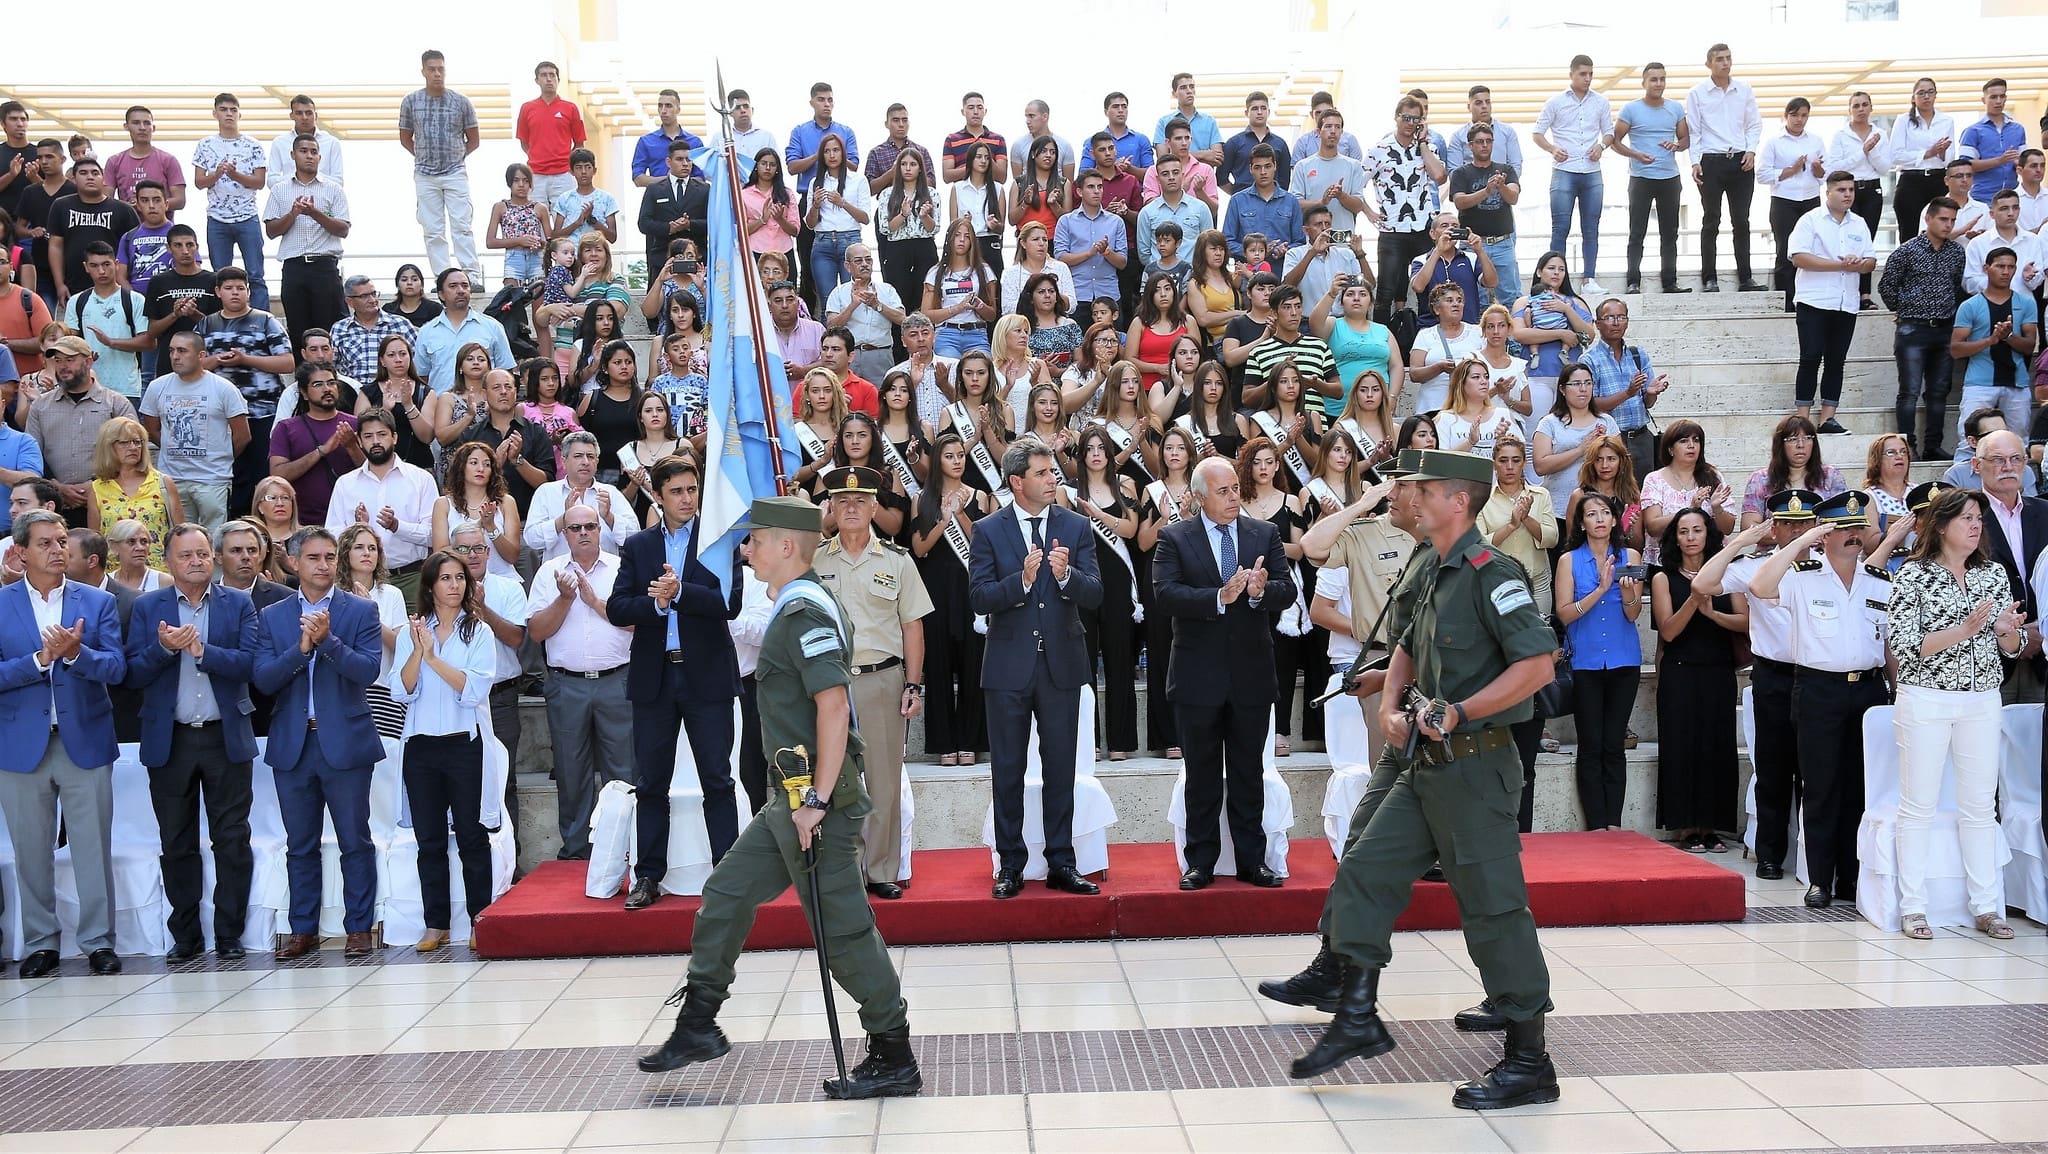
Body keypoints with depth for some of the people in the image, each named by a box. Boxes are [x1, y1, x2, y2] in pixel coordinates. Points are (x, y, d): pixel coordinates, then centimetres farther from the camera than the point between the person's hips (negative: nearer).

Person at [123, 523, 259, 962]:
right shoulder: (147, 607, 5)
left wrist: (202, 650, -20)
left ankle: (229, 934, 10)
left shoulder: (239, 604, 4)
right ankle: (185, 936, 18)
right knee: (177, 844, 8)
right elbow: (132, 674, -1)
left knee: (232, 840, 1)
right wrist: (164, 648, -18)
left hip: (226, 738, -1)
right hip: (170, 740, 1)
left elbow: (249, 663, -8)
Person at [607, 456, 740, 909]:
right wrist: (656, 603, -16)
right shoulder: (637, 545, 9)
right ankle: (648, 876, 16)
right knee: (650, 783, 8)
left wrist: (679, 592, -20)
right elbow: (616, 608, 0)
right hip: (653, 677, 3)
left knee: (717, 781, 1)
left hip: (706, 675, -3)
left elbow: (728, 601, -10)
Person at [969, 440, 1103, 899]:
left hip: (1061, 664, 1)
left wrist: (1066, 574, -23)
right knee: (1007, 771, 6)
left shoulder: (1076, 527, 3)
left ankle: (1061, 863, 16)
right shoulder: (988, 531, -2)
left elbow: (1094, 594, -4)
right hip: (1009, 667, -1)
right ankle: (1010, 865, 16)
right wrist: (1022, 579, -24)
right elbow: (979, 598, -10)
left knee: (1061, 769, 7)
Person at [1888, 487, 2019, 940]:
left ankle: (1986, 906, 15)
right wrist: (1964, 630, -21)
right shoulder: (1913, 575, -6)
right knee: (1918, 805, 2)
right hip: (1926, 700, -4)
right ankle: (1913, 908, 8)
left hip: (1982, 702, 4)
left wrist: (2009, 629, -12)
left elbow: (2011, 647, 11)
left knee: (1980, 806, 8)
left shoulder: (1993, 574, 8)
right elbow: (1904, 645, -13)